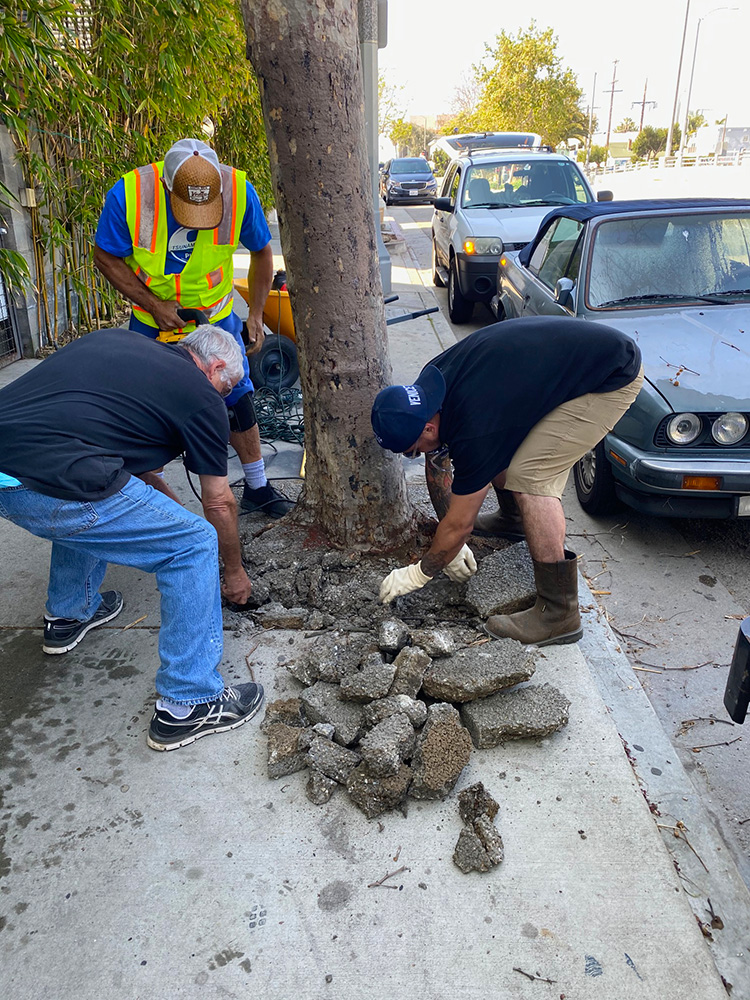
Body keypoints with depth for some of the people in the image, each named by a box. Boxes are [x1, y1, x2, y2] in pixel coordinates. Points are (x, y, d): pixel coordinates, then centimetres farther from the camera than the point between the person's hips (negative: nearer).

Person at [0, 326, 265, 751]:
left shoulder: (112, 339, 26)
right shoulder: (202, 397, 8)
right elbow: (220, 503, 17)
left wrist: (161, 500, 45)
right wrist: (235, 571, 34)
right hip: (49, 489, -8)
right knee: (195, 545, 6)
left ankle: (69, 615, 50)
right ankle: (187, 706, 12)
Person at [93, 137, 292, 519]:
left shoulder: (238, 190, -23)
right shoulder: (127, 194, -27)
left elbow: (261, 252, -5)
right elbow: (106, 257, -11)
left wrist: (255, 315, -6)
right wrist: (152, 304, -20)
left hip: (216, 316, 1)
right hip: (152, 319, 0)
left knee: (237, 398, 4)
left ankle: (257, 488, 21)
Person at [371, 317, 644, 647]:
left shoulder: (474, 429, -30)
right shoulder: (429, 384, -6)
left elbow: (459, 525, -18)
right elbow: (437, 465, 8)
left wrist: (418, 574, -3)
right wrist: (450, 542, 11)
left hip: (614, 377, -9)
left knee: (531, 477, -19)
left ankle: (559, 614, -12)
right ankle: (512, 518, 40)